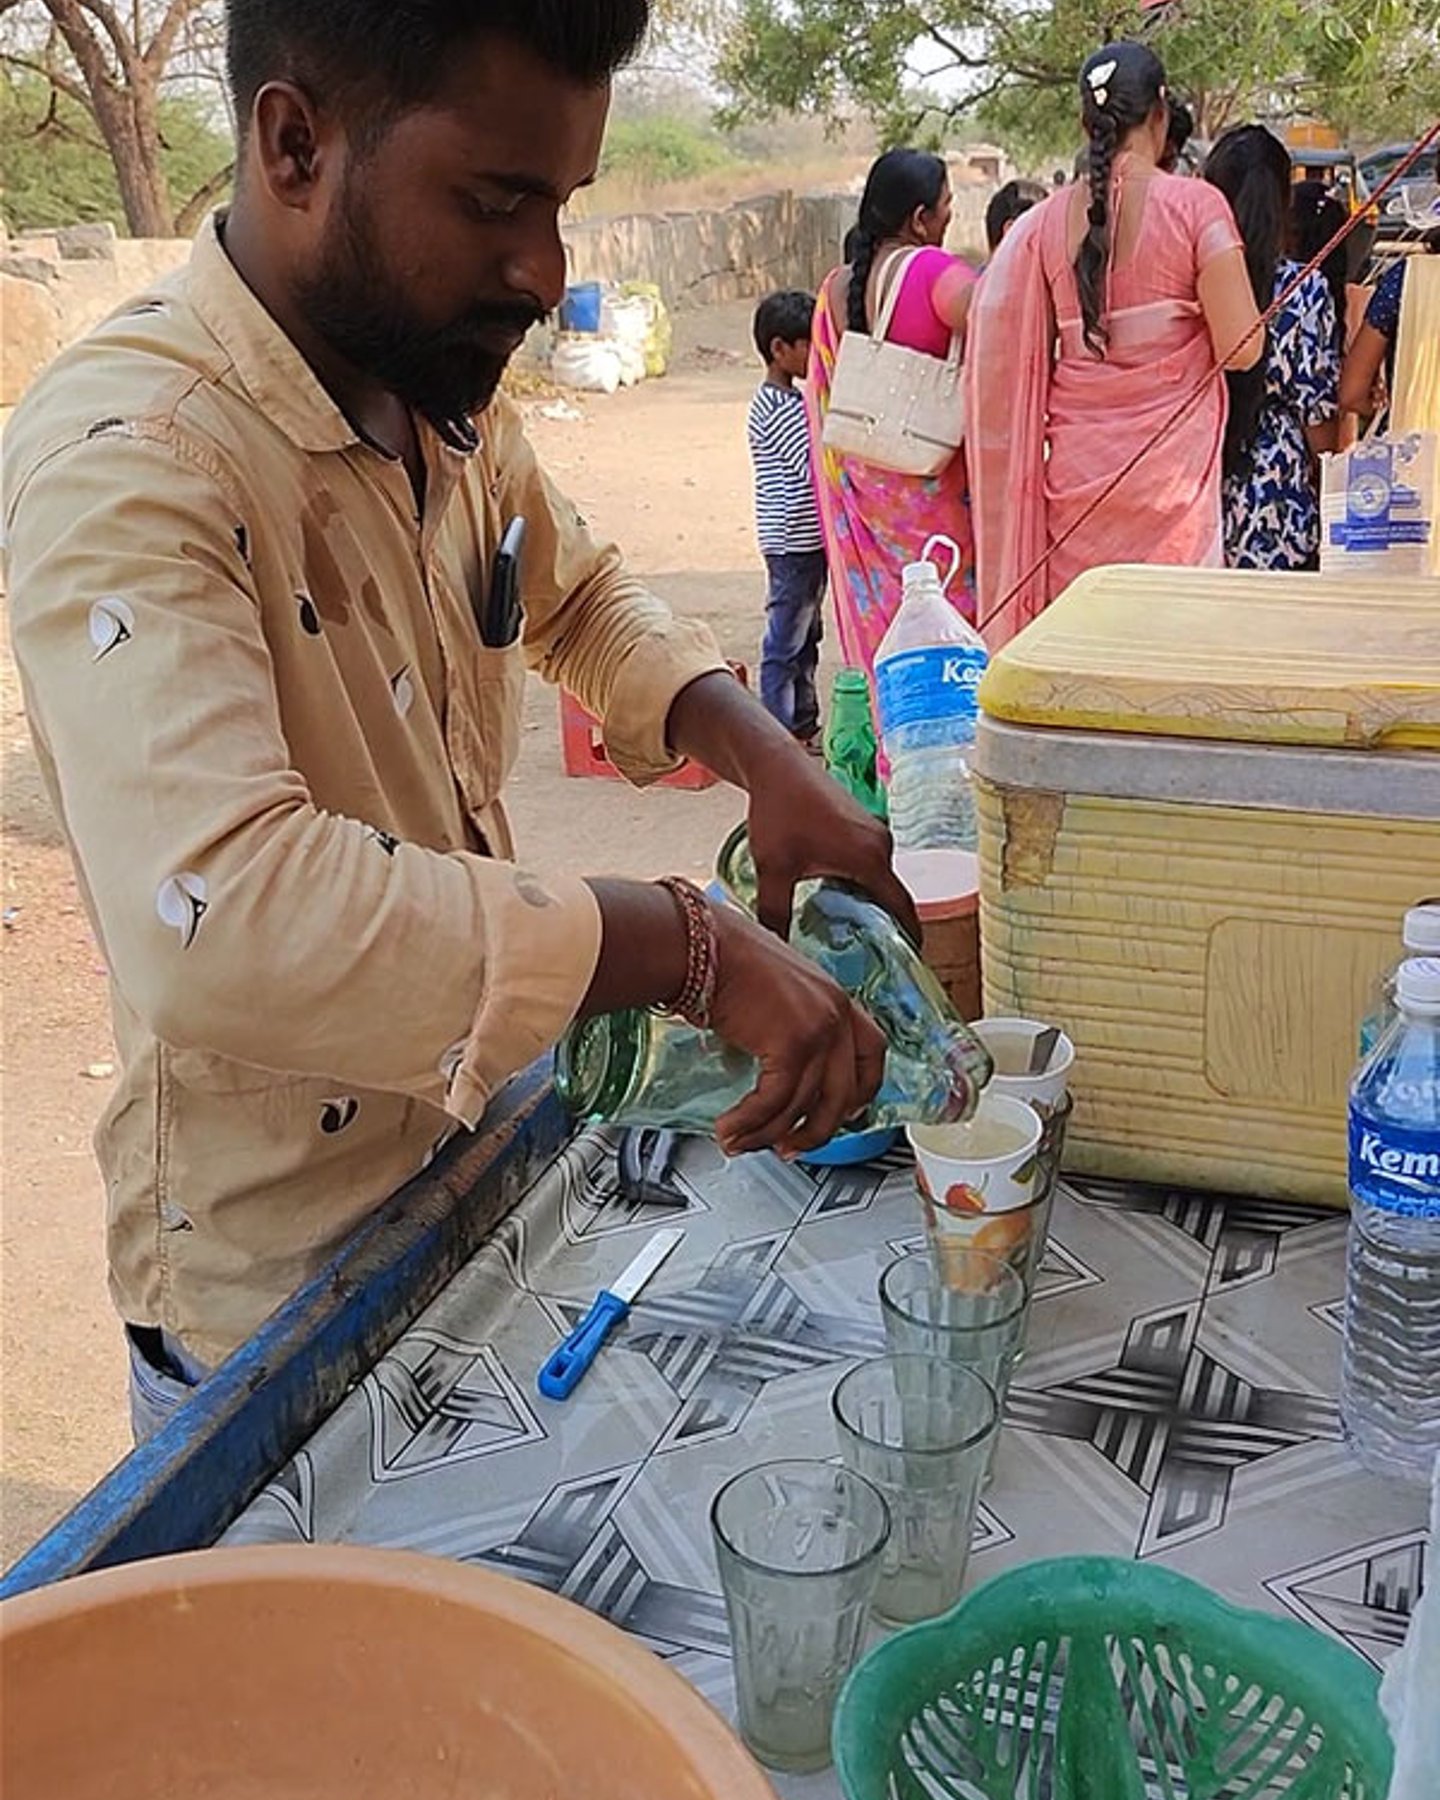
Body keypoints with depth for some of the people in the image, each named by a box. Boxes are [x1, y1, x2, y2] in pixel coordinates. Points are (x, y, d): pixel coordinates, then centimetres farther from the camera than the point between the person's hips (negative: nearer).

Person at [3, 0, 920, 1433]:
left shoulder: (448, 393, 0)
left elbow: (577, 597, 17)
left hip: (488, 1157, 8)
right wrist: (693, 948, -37)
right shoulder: (129, 457, -28)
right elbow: (216, 914, -42)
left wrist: (765, 758, -2)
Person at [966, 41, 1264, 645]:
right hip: (1169, 459, -3)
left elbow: (1014, 360, 6)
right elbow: (1241, 347, -9)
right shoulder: (1195, 206, -6)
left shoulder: (1045, 222, 4)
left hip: (1076, 467, 4)